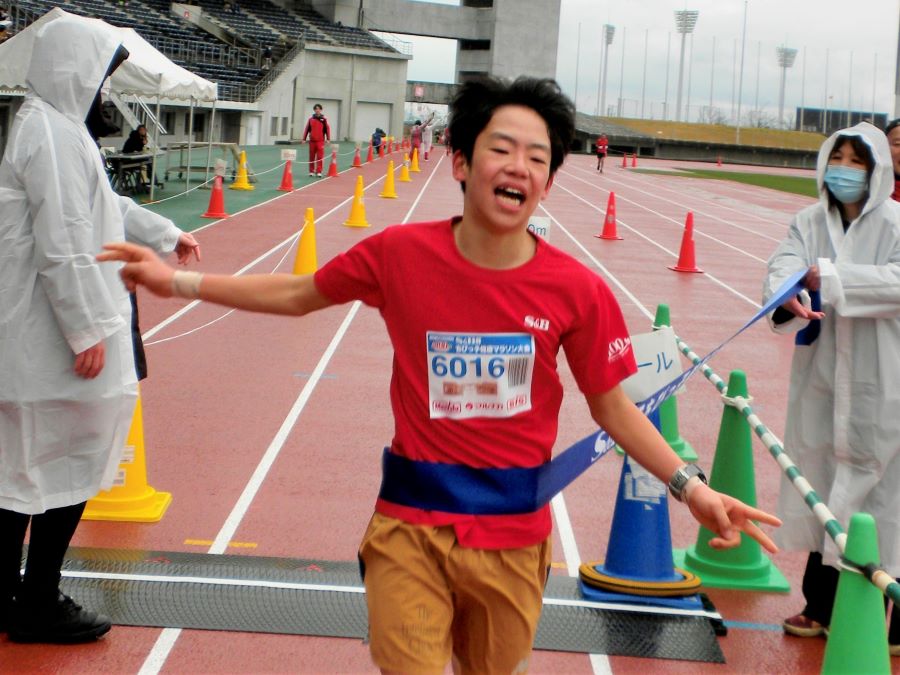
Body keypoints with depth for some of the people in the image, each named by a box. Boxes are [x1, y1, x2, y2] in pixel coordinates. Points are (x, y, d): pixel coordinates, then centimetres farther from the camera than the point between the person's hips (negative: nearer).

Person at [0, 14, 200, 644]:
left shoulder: (54, 128, 14)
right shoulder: (55, 137, -19)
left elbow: (108, 207, 28)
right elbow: (62, 246, -24)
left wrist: (167, 235, 38)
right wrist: (88, 331, -21)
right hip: (56, 337, -10)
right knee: (72, 466, 0)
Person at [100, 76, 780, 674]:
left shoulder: (578, 291, -10)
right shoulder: (401, 255, -10)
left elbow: (613, 407, 2)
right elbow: (298, 295, 8)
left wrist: (693, 489, -6)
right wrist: (176, 282, 6)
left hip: (514, 539, 1)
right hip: (411, 530, -1)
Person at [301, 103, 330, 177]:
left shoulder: (323, 120, 2)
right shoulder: (311, 119, 6)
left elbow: (327, 129, 1)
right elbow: (307, 129, 7)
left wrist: (328, 139, -6)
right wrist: (304, 139, 4)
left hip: (320, 141, -2)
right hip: (312, 141, 2)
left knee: (320, 157, -8)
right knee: (312, 157, 7)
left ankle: (319, 171, -5)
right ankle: (311, 171, 16)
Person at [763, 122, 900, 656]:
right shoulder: (811, 221, 6)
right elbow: (783, 266, -11)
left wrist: (829, 278, -28)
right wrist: (789, 296, -33)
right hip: (821, 379, 5)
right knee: (821, 490, 14)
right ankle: (823, 607, 28)